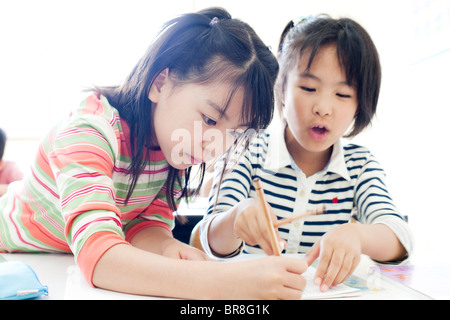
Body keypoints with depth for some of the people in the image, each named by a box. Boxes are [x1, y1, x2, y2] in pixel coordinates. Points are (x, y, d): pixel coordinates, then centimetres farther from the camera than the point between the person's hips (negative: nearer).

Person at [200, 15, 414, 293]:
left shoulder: (360, 165, 2)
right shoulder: (248, 152, -5)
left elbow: (401, 238, -10)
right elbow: (215, 244, -10)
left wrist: (357, 234, -31)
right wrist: (237, 218, -32)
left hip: (330, 291, 1)